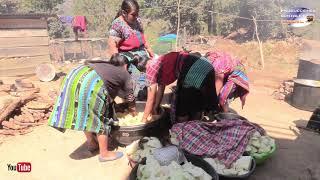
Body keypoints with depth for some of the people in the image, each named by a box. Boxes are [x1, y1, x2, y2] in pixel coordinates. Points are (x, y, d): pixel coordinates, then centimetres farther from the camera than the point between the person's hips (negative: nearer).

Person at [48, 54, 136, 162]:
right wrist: (133, 111, 41)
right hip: (91, 83, -8)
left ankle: (92, 144, 39)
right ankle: (104, 154, 17)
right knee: (101, 119, 6)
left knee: (85, 114, 21)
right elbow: (129, 96, 26)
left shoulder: (104, 65, 35)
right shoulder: (124, 74, 20)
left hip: (74, 75, 8)